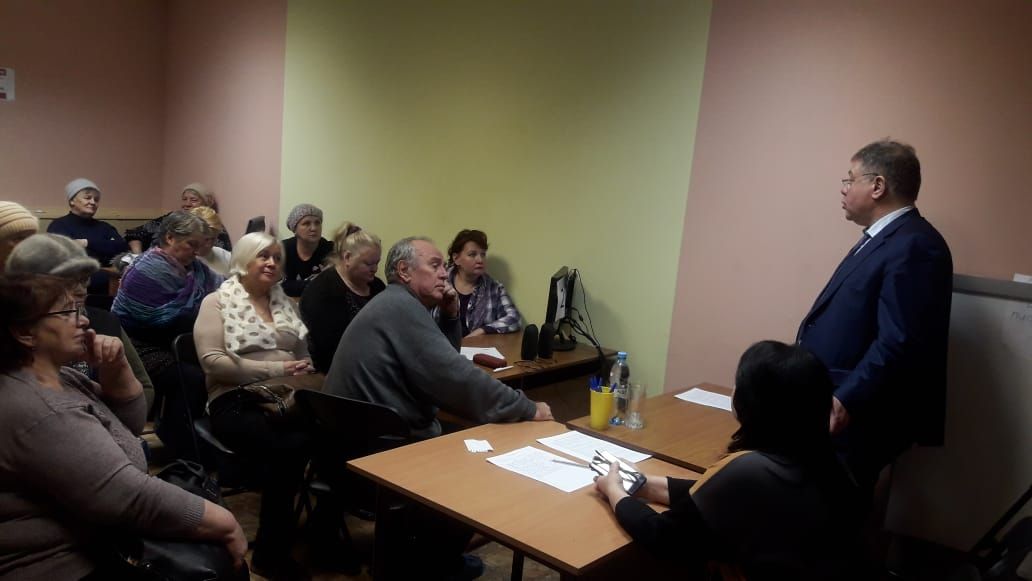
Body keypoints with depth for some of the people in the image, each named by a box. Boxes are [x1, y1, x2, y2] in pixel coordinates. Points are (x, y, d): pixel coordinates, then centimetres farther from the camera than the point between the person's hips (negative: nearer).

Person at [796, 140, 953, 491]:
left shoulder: (914, 245, -17)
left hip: (857, 420, -10)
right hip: (834, 409, 10)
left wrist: (846, 401, -27)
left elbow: (899, 342, -26)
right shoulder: (880, 238, 16)